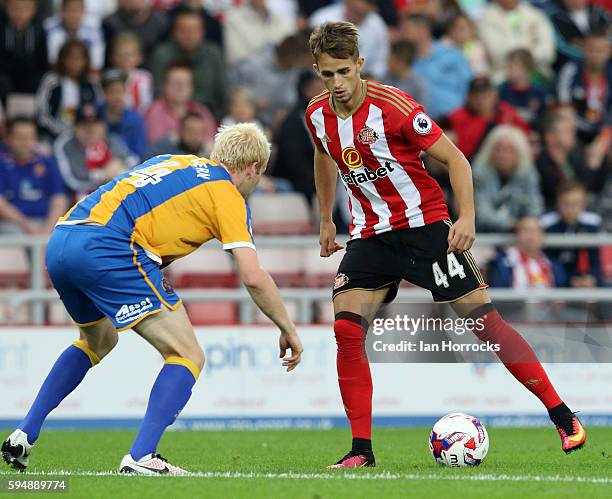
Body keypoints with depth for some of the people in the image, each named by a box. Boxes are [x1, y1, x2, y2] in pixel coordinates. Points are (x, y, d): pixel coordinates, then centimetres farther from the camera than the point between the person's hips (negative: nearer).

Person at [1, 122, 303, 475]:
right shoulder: (228, 193, 8)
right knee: (187, 356, -1)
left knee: (98, 342, 34)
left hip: (59, 242, 8)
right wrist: (288, 329, 11)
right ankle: (141, 457, -16)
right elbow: (253, 277, 1)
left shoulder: (173, 162, 30)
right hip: (108, 249, -8)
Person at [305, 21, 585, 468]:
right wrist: (326, 220, 24)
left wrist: (467, 217, -23)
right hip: (370, 235, 5)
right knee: (347, 329, -11)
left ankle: (563, 418, 0)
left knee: (482, 316, -7)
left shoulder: (393, 107, -19)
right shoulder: (317, 115, -2)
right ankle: (362, 448, -4)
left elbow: (454, 158, -13)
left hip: (426, 225, -5)